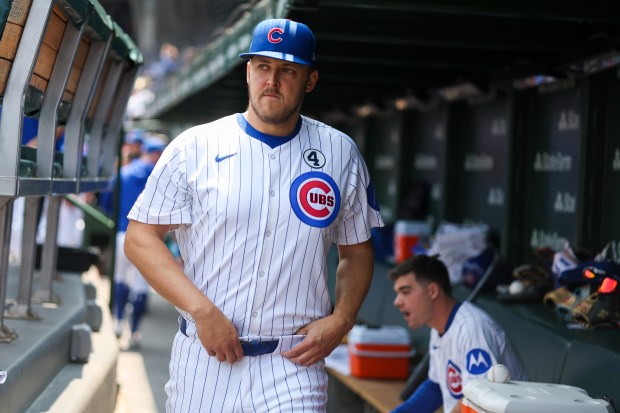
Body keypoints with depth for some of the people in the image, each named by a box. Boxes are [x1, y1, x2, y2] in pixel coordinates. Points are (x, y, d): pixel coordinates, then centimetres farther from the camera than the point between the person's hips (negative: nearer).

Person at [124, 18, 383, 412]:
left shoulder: (341, 153, 6)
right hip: (204, 356, 0)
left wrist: (340, 320, -4)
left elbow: (357, 252, 13)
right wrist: (203, 310, -13)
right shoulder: (195, 147, -1)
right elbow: (140, 238, -3)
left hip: (295, 365, 0)